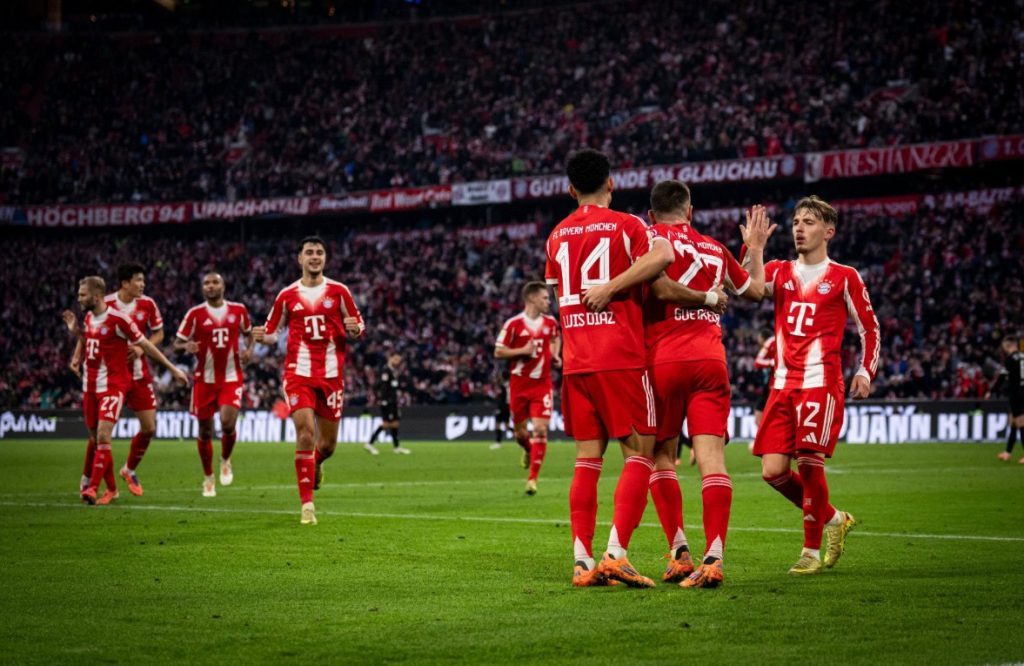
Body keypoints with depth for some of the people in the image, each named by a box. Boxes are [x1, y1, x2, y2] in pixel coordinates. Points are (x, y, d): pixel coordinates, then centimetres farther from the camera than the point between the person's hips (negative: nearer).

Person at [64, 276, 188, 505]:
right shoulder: (88, 317, 9)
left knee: (103, 437, -18)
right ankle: (111, 489, 22)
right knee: (95, 439, 10)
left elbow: (145, 345, -7)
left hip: (113, 385, -8)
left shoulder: (118, 319, -14)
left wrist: (172, 368, -5)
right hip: (90, 386, 8)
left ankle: (93, 488, -21)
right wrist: (76, 331, 9)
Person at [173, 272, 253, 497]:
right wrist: (186, 346, -24)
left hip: (232, 378, 0)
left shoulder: (238, 310, 3)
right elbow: (177, 343, -1)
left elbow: (248, 333, 20)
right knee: (205, 431, 4)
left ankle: (225, 461, 13)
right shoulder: (195, 314, -3)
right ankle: (208, 478, 21)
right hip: (205, 379, 0)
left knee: (228, 423, -18)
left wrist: (249, 350, 0)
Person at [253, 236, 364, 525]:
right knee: (305, 431, -17)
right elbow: (272, 333, 12)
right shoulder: (287, 295, 5)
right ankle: (307, 504, -12)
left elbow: (359, 328, 9)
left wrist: (354, 329, -14)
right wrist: (261, 337, -11)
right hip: (299, 373, -1)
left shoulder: (339, 292, 4)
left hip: (331, 375, 1)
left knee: (327, 444, 5)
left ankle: (315, 465, 44)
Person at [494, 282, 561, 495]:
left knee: (540, 429, -12)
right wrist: (523, 351, -18)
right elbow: (498, 352, -7)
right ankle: (529, 451, 45)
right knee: (520, 433, 8)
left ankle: (532, 479, -6)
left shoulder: (550, 322, 5)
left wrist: (555, 355, 10)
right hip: (519, 385, -1)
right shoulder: (513, 324, -8)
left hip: (542, 384, 2)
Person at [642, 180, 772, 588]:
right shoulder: (715, 248, 17)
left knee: (661, 456, 10)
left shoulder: (652, 237, 4)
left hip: (663, 359, -3)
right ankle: (713, 559, -17)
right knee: (711, 457, -6)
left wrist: (709, 297, 1)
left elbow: (659, 286, -16)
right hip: (710, 360, 3)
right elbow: (755, 290, 33)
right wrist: (755, 248, 47)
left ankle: (679, 552, 3)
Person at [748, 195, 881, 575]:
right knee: (773, 470, -2)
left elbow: (870, 328, 9)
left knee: (809, 462, -12)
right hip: (783, 384, 5)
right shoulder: (779, 272, 14)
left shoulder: (844, 278, 5)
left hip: (821, 383, -4)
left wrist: (866, 372, -4)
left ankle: (812, 550, 1)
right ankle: (833, 519, 21)